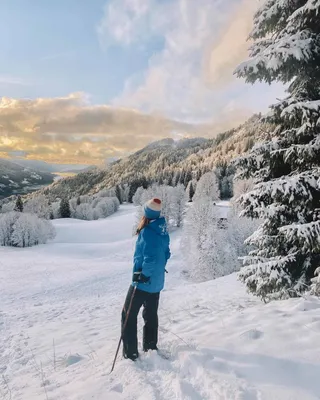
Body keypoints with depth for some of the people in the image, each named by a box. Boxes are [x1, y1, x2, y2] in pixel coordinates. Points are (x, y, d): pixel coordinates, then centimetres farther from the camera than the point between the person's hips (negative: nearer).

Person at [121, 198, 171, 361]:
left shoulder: (147, 232, -23)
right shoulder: (163, 230, 2)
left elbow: (150, 258, -29)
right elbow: (166, 254, 11)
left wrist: (143, 275, -18)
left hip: (143, 282, -8)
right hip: (157, 281, 8)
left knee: (129, 316, 8)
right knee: (151, 315, 20)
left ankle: (130, 353, 14)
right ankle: (151, 347, 32)